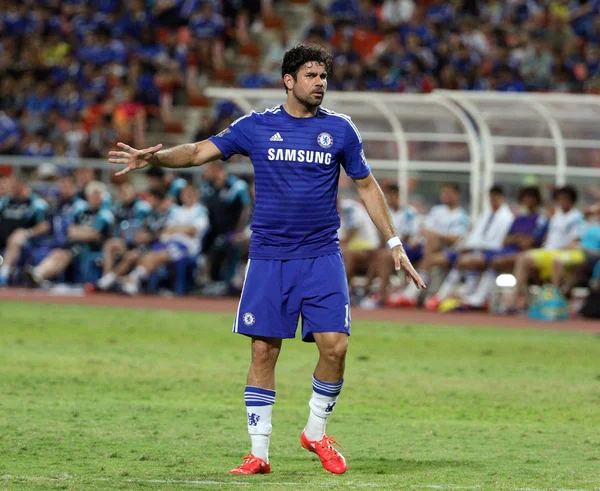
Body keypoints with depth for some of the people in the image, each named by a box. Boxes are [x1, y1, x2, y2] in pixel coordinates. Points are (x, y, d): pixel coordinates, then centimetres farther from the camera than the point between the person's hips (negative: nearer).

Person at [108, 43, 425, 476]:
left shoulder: (340, 130, 5)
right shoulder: (256, 127, 3)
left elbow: (366, 185, 14)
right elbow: (200, 152, 1)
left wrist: (394, 243, 12)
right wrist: (154, 158, -17)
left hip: (322, 257, 1)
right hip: (269, 257, 0)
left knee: (334, 345, -10)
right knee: (264, 351, -2)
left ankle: (316, 432, 12)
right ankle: (259, 452, 4)